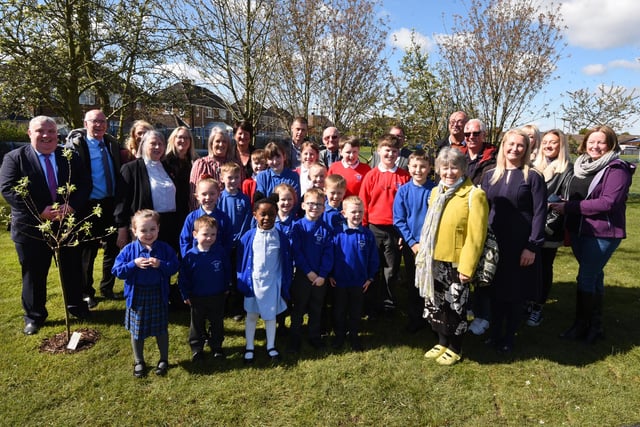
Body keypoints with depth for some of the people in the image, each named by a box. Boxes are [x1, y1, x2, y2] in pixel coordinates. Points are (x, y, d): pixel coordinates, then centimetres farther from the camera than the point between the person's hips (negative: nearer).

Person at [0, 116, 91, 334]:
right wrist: (41, 211, -21)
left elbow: (84, 185, 1)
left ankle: (76, 305, 35)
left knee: (73, 269, 14)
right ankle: (34, 316, 28)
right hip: (31, 228, -2)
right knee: (34, 274, 10)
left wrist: (71, 206, -17)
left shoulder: (71, 157, 5)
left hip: (68, 224, 2)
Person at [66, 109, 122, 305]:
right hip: (89, 206, -5)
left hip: (111, 204, 5)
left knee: (112, 247, 13)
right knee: (88, 251, 7)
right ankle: (86, 293, 23)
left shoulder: (112, 143, 8)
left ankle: (107, 288, 29)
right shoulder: (76, 145, -8)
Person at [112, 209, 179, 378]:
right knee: (136, 331, 15)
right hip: (137, 296, 0)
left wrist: (160, 264, -24)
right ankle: (139, 362, 36)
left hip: (158, 296, 0)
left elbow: (174, 267, -8)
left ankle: (164, 360, 35)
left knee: (161, 329, 14)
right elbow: (117, 271, -10)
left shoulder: (165, 248, -7)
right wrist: (134, 264, -23)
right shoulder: (129, 249, -8)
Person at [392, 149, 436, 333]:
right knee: (413, 284, 13)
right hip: (410, 245, 1)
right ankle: (415, 319, 28)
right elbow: (399, 220, -4)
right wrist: (412, 243, -11)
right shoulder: (403, 191, -4)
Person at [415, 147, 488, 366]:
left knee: (455, 307, 9)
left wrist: (467, 267, -18)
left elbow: (476, 236, -16)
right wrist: (423, 253, 13)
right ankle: (442, 342, 37)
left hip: (456, 263, -6)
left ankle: (455, 349, 29)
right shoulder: (436, 193, 8)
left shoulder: (474, 195, -14)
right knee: (435, 304, 17)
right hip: (434, 261, 6)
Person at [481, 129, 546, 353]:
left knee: (516, 293, 9)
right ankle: (495, 334, 27)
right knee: (496, 291, 11)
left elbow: (539, 214, -8)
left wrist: (533, 247, -14)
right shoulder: (490, 175, 7)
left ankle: (509, 338, 26)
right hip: (494, 243, 3)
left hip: (521, 245, -3)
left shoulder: (533, 177, -4)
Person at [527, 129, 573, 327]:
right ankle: (527, 303, 22)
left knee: (544, 268, 5)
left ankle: (538, 308, 16)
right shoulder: (535, 167, 11)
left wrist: (548, 224, -15)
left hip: (550, 230, -4)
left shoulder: (567, 170, -4)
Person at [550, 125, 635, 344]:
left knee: (585, 278, -3)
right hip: (579, 231, 7)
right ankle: (595, 325, 28)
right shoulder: (581, 166, 11)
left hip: (602, 234, -7)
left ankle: (581, 325, 13)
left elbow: (608, 202, -22)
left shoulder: (616, 169, -12)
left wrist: (569, 207, -21)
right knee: (594, 276, 16)